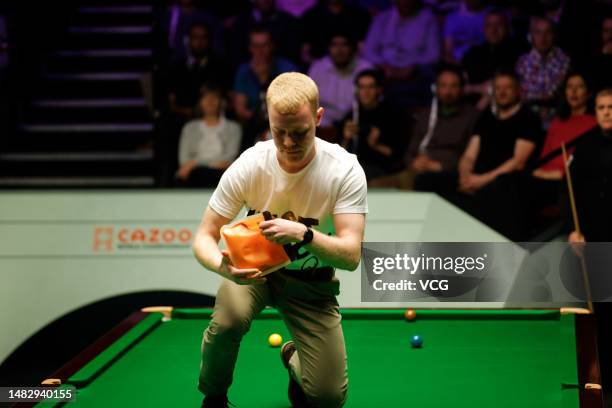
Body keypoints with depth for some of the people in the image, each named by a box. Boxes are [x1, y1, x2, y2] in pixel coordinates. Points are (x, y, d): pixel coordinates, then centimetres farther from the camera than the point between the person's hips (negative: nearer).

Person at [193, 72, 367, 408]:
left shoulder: (345, 170, -25)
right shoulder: (248, 166, -23)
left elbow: (351, 256, -27)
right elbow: (203, 237, -18)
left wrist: (304, 234, -48)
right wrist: (223, 265, -42)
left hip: (311, 281, 0)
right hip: (256, 267, 0)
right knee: (227, 321, -35)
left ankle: (294, 358, 28)